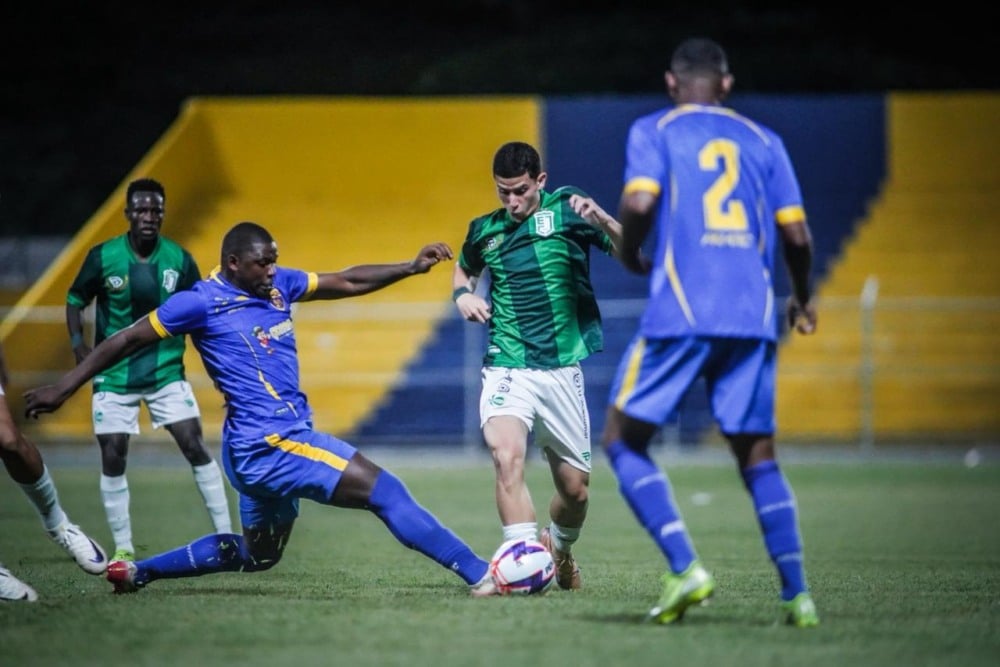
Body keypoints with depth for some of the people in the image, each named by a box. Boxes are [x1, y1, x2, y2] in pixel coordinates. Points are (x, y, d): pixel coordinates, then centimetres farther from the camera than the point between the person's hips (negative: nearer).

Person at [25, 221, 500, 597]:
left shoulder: (277, 285, 11)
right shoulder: (202, 302, -9)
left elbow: (345, 282, 18)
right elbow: (126, 341, -2)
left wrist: (411, 267, 8)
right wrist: (62, 389, 0)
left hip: (277, 441, 10)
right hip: (266, 443, -10)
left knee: (255, 555, 23)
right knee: (385, 492, -15)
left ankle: (136, 571, 29)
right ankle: (480, 575, -16)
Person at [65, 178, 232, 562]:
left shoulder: (179, 260, -4)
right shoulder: (103, 257, -8)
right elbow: (75, 300, 4)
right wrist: (78, 345, -11)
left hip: (166, 372, 1)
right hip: (114, 375, 0)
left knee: (195, 447, -8)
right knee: (113, 458, -3)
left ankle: (225, 536, 0)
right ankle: (122, 548, 10)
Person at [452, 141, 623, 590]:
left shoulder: (566, 211, -2)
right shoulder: (484, 231, 7)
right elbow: (464, 268, 30)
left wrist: (600, 219, -28)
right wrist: (463, 294, 8)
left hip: (561, 369, 0)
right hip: (506, 369, 0)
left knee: (574, 488, 9)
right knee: (507, 456, -28)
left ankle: (560, 550, 39)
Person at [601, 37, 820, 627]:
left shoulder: (654, 131, 6)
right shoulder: (763, 140, 15)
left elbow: (639, 202, -12)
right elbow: (796, 233, 9)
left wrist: (630, 256, 8)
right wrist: (803, 297, 26)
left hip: (680, 313, -3)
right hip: (753, 320, 3)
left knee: (623, 441, 7)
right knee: (758, 456, 11)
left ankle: (685, 568, -10)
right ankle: (797, 593, -2)